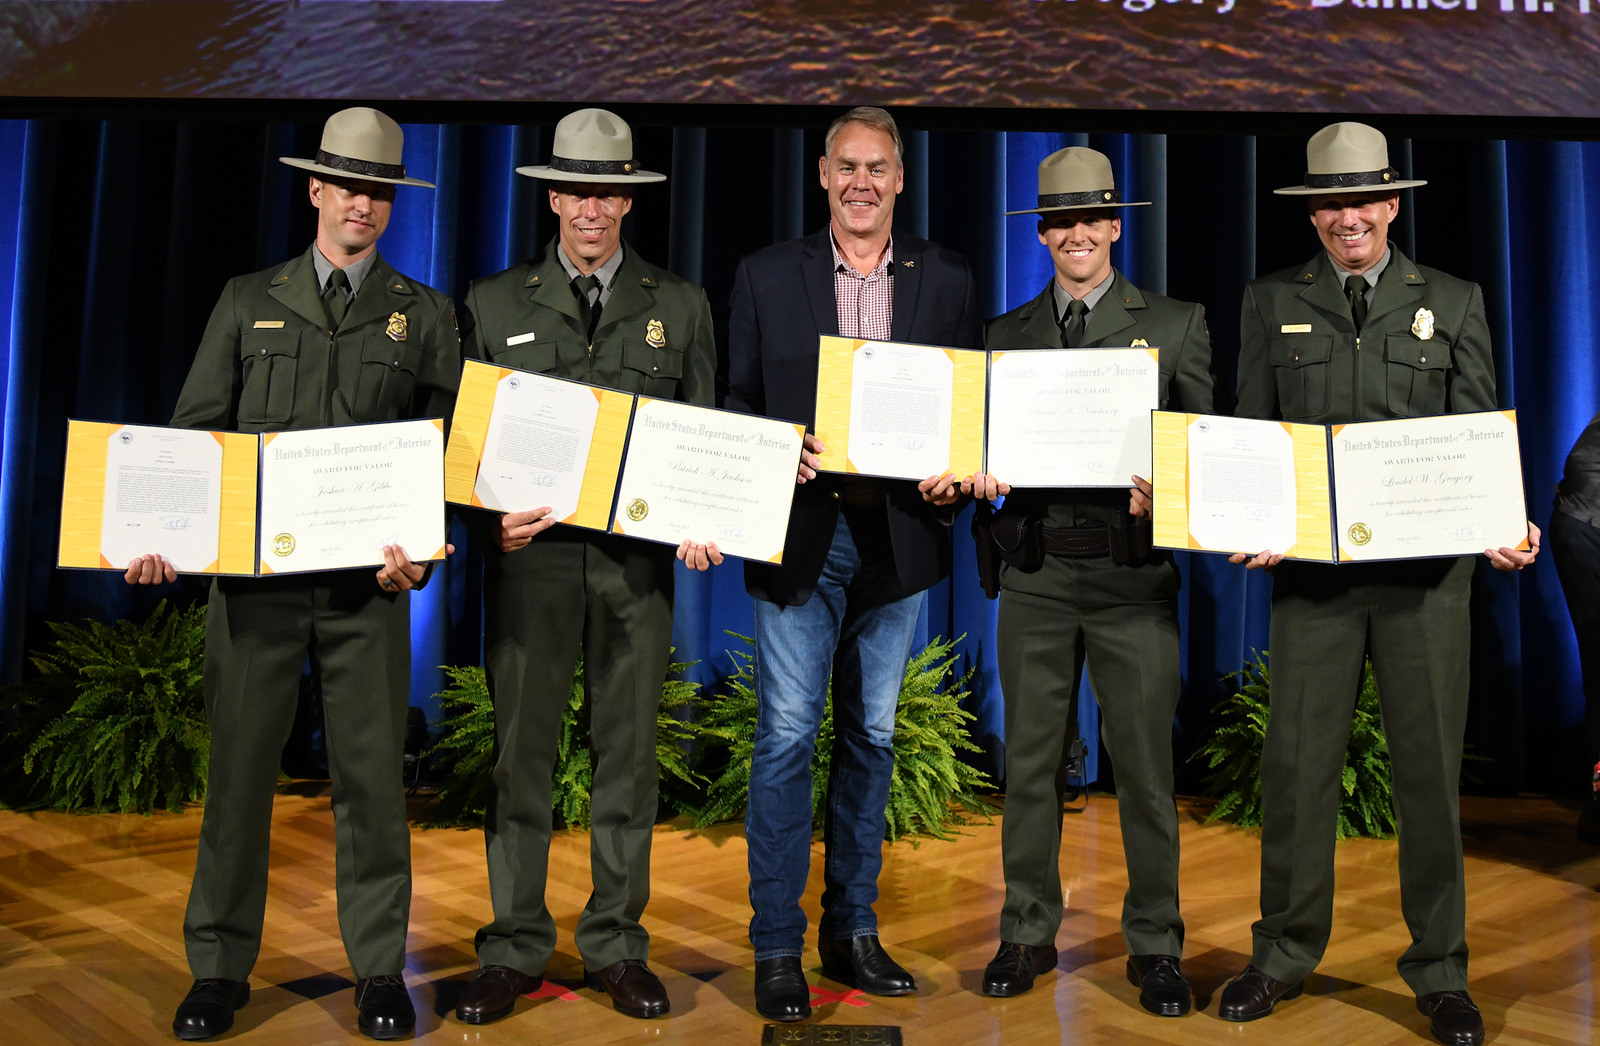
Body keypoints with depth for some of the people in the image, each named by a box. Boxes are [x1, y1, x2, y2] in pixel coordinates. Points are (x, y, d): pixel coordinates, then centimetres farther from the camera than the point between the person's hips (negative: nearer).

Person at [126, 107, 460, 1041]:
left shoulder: (425, 315, 10)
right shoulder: (250, 301, 13)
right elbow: (194, 430, 10)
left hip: (368, 580, -1)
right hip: (254, 572, 1)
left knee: (373, 772, 4)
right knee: (239, 767, 6)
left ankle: (380, 969, 16)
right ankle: (220, 967, 20)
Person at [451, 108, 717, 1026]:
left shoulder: (680, 307, 12)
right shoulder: (494, 304, 11)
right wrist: (492, 517, -10)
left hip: (638, 555, 1)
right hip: (531, 551, 0)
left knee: (629, 753, 6)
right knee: (521, 753, 3)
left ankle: (617, 947, 19)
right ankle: (514, 949, 17)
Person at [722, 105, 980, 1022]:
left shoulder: (947, 282, 8)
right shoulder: (766, 276, 5)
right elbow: (736, 404, 5)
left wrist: (954, 475, -10)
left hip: (898, 535, 2)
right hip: (800, 533, -2)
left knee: (872, 737, 11)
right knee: (787, 739, -2)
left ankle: (853, 929, 26)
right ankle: (777, 948, 11)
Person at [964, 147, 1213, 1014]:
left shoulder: (1176, 325, 8)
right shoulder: (1007, 334, 14)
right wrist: (979, 472, -10)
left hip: (1133, 572, -2)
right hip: (1036, 574, 2)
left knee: (1144, 765, 2)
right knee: (1031, 762, 7)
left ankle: (1155, 947, 18)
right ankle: (1028, 934, 21)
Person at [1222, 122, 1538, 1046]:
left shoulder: (1455, 303, 11)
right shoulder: (1272, 304, 11)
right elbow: (1251, 435, 8)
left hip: (1427, 564, 0)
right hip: (1311, 564, 0)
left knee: (1431, 768, 6)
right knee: (1298, 763, 2)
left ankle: (1441, 971, 21)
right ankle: (1287, 954, 18)